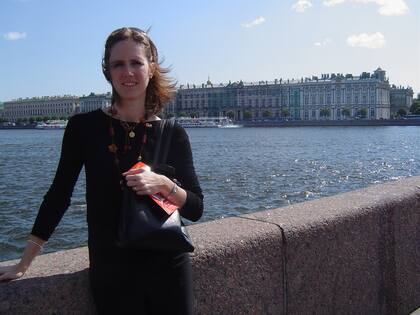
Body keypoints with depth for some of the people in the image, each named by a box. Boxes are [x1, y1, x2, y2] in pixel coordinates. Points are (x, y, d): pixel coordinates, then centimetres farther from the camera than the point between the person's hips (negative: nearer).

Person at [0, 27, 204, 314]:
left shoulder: (173, 135, -3)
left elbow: (195, 209, -1)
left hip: (168, 268, 1)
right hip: (109, 273, 0)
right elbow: (59, 194, 3)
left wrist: (163, 184, -21)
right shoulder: (84, 127, -5)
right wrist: (24, 263, 4)